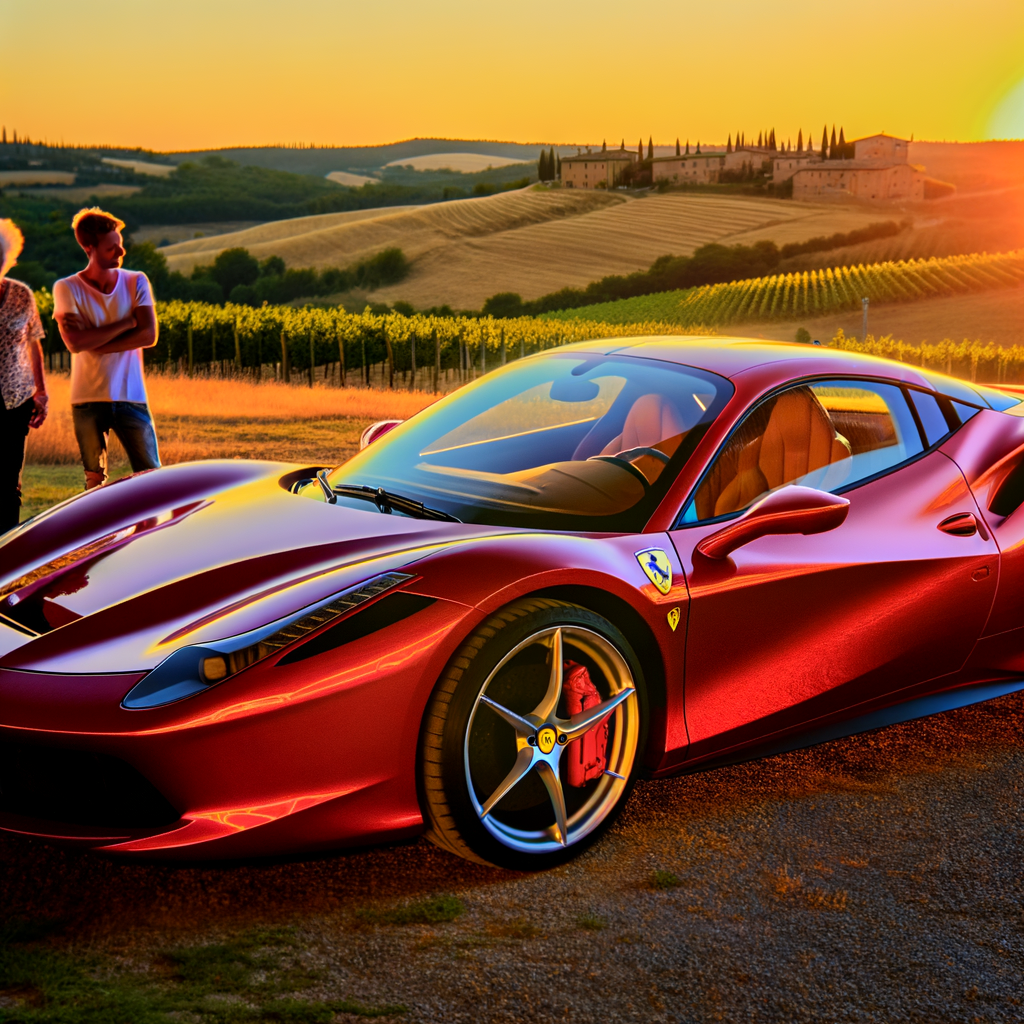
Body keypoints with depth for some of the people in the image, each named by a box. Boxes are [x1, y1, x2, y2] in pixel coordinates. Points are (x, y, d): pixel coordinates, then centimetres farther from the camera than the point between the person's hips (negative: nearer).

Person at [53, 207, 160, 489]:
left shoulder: (136, 282, 2)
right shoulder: (67, 289, -3)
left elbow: (149, 336, -10)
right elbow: (75, 342, -16)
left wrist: (94, 342, -13)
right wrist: (127, 322, -11)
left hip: (131, 397, 1)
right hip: (88, 399, -1)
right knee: (95, 479, 8)